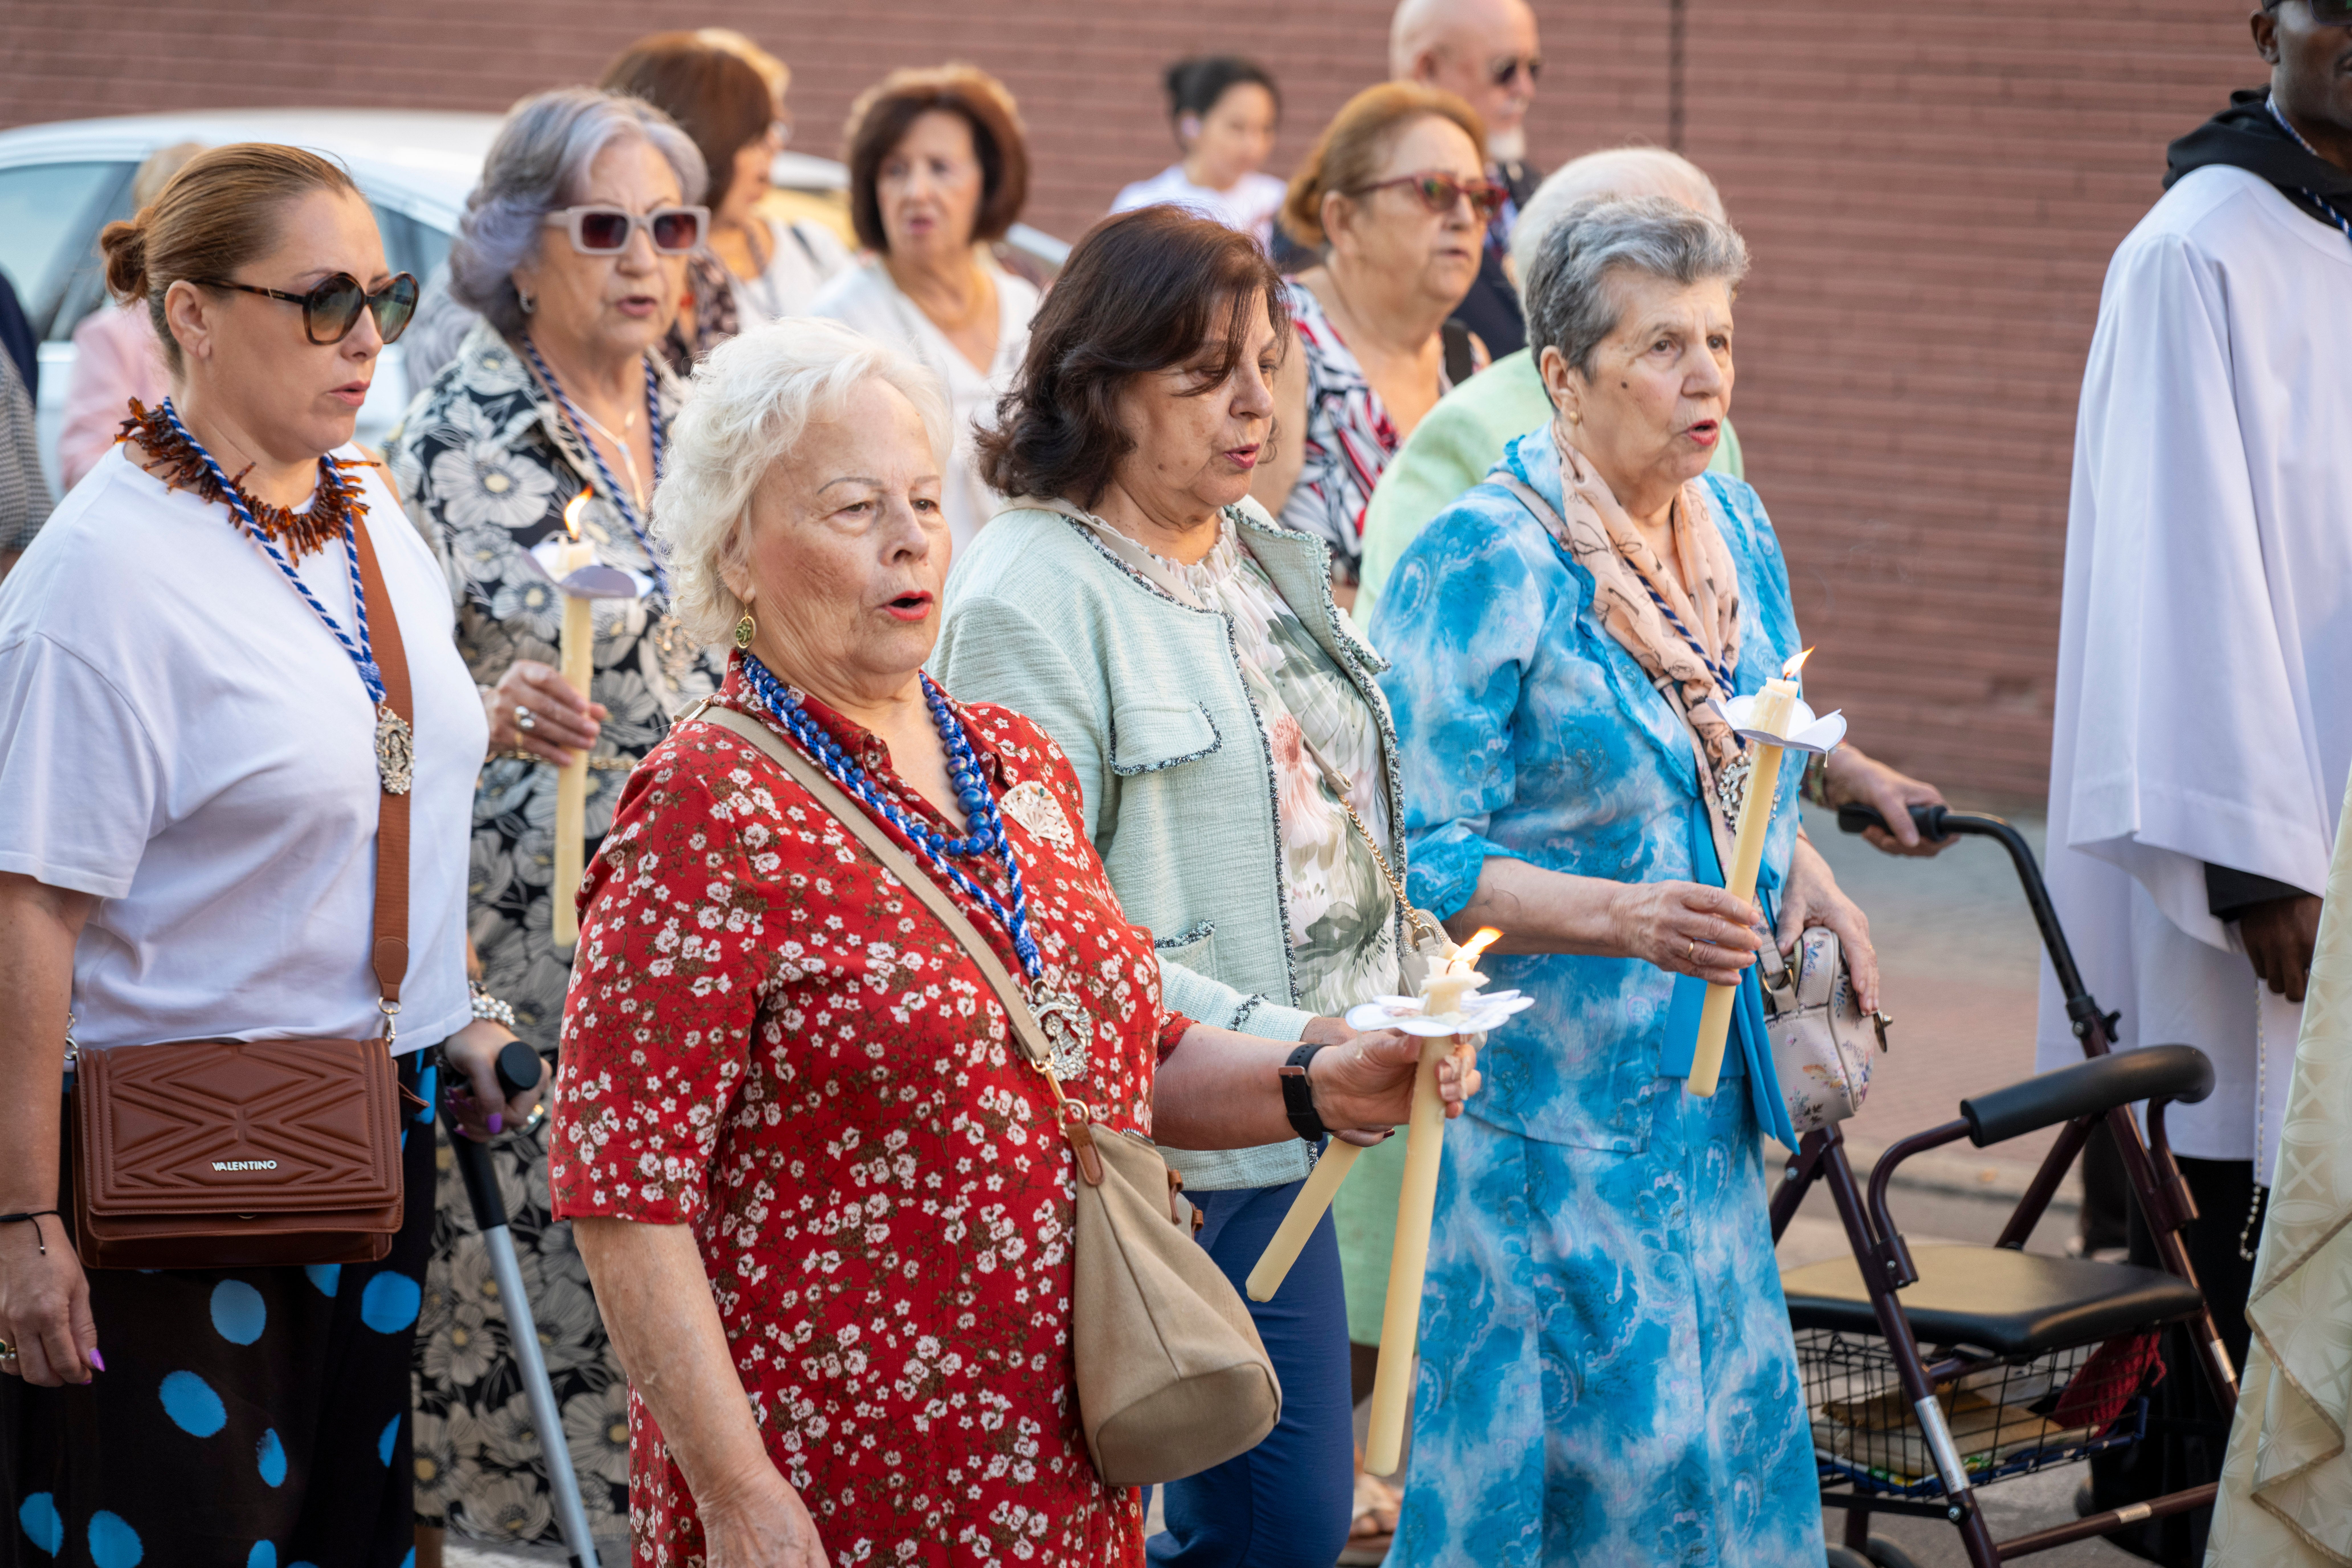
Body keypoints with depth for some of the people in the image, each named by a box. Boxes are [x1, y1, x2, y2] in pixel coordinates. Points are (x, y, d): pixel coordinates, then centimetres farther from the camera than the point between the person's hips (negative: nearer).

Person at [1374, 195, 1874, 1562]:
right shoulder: (1483, 565, -16)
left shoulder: (1734, 526, 8)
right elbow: (1419, 858, -18)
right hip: (1545, 1097, -7)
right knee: (1592, 1440, -7)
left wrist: (1805, 873, 3)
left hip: (1702, 1090, 8)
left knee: (1727, 1412, 11)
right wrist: (1618, 917, -30)